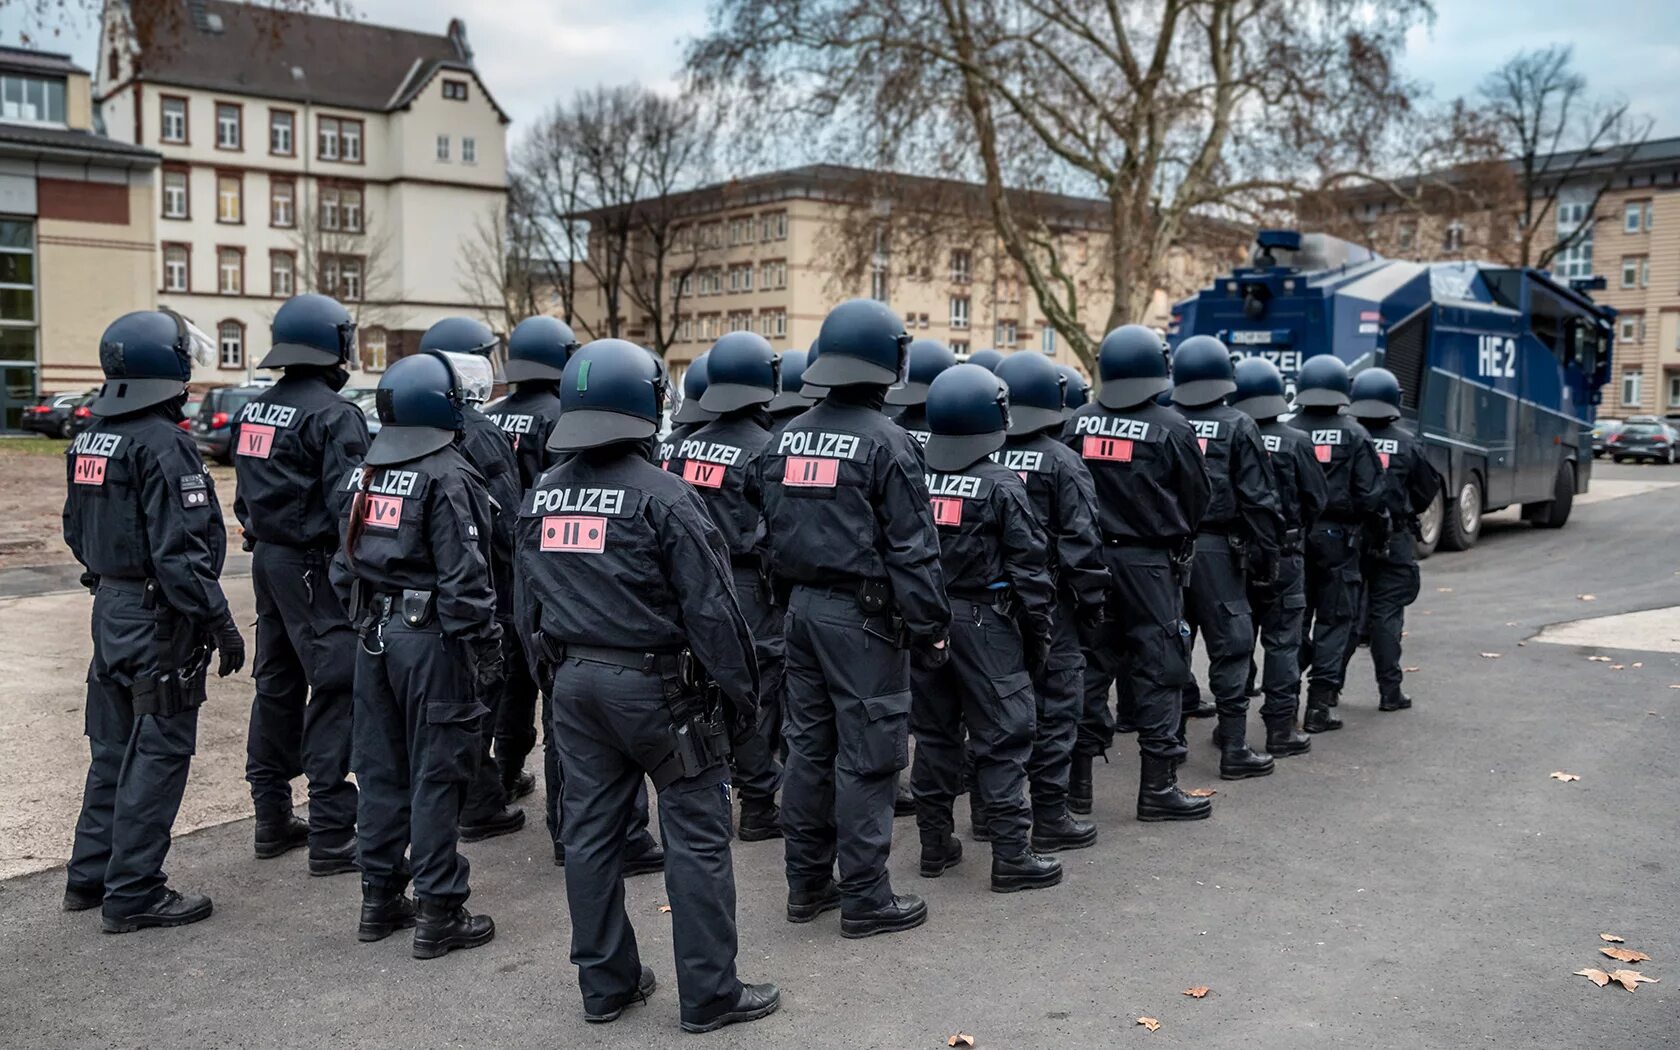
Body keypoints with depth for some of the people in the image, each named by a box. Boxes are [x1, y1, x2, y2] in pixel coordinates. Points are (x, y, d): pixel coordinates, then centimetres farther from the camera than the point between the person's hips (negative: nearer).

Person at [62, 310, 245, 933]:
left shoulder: (89, 441, 10)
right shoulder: (163, 444, -19)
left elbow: (76, 531, 18)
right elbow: (181, 552, -23)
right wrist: (219, 623, -18)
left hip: (110, 608, 9)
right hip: (160, 622, -9)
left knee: (113, 749, 18)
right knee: (158, 754, 0)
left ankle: (90, 876, 28)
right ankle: (134, 894, 6)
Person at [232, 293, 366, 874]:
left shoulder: (254, 410, 11)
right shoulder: (334, 414, -15)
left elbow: (245, 497, 16)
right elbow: (347, 502, -21)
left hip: (267, 559, 9)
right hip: (314, 566, -9)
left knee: (276, 686, 16)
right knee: (335, 692, -5)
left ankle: (273, 821, 25)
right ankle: (331, 837, -4)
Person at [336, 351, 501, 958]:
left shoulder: (367, 472, 10)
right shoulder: (449, 477, -15)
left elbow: (345, 561, 15)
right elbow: (463, 579, -19)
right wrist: (484, 650, -13)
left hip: (376, 634, 8)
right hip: (432, 640, -8)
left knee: (380, 768, 14)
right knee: (437, 774, -1)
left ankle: (380, 898, 25)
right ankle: (438, 914, 6)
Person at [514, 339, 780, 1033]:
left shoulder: (540, 498, 6)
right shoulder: (661, 495, -15)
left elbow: (527, 609, 13)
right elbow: (710, 609, -14)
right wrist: (741, 692, -5)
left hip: (575, 683, 7)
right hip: (657, 684, -6)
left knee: (590, 832, 13)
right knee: (696, 838, 3)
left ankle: (605, 984, 24)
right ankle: (710, 994, 10)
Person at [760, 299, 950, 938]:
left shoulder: (790, 437, 8)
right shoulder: (886, 442, -13)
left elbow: (773, 530, 14)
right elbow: (911, 550, -15)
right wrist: (929, 628, -9)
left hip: (802, 606, 7)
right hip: (861, 616, -7)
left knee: (807, 745, 14)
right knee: (864, 755, 0)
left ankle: (806, 884, 24)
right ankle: (865, 898, 8)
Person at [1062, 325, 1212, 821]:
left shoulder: (1078, 424, -2)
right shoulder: (1171, 428, -10)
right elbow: (1198, 497, 0)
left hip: (1090, 556, 4)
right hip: (1150, 562, -4)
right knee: (1158, 669, 3)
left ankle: (1078, 775, 18)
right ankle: (1158, 785, 6)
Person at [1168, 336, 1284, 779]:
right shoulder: (1238, 428, -5)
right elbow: (1258, 499, -7)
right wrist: (1266, 554, -1)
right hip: (1217, 550, -4)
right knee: (1230, 647, 1)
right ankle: (1234, 749, 2)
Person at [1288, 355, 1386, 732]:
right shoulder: (1354, 436, -5)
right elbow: (1370, 494, -6)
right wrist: (1380, 534, 7)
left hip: (1293, 535, 2)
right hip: (1337, 536, -2)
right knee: (1334, 620, 3)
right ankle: (1319, 705, 1)